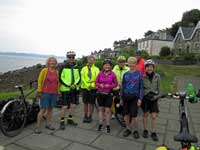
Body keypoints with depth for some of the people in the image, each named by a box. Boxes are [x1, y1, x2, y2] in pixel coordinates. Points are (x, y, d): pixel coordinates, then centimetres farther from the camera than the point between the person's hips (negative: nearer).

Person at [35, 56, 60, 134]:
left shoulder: (56, 72, 8)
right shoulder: (44, 70, -2)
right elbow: (40, 81, -2)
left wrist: (58, 92, 10)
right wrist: (39, 91, -6)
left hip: (54, 93, 4)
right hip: (45, 93, -4)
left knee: (50, 109, 11)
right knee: (43, 109, -4)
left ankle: (48, 124, 24)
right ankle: (37, 126, 6)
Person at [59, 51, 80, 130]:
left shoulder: (76, 67, 10)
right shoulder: (63, 67, -4)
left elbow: (79, 77, 9)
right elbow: (60, 78, -7)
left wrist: (75, 84, -9)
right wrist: (68, 85, -16)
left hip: (74, 89, 5)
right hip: (65, 89, -5)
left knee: (73, 105, 12)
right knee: (64, 106, -1)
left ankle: (70, 119, 29)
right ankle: (62, 122, 14)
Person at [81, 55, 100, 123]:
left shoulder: (96, 69, 3)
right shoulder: (84, 69, 5)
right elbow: (82, 78, -2)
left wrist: (92, 85, -19)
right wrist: (87, 85, -14)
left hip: (93, 88, -1)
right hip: (85, 88, 1)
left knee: (91, 103, 6)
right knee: (85, 103, 10)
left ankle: (90, 116, 19)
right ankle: (86, 116, 23)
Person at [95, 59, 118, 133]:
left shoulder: (113, 74, -8)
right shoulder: (100, 73, -1)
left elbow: (116, 84, -2)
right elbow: (96, 82, 5)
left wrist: (109, 86, -17)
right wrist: (100, 85, -15)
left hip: (108, 94, -2)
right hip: (100, 93, 3)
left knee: (108, 110, 3)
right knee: (100, 109, 12)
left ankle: (108, 125, 18)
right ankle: (100, 124, 26)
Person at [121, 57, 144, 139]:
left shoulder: (139, 73, -3)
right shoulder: (125, 74, 4)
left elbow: (141, 87, -3)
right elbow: (122, 86, 8)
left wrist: (140, 98, -8)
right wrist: (121, 98, 7)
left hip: (134, 97, -3)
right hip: (126, 96, 3)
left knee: (134, 115, -1)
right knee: (126, 114, 11)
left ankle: (136, 130, 21)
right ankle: (128, 129, 29)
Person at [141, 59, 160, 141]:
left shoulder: (157, 76, -3)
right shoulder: (142, 76, -9)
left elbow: (158, 88, 6)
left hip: (153, 98, 1)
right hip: (145, 98, -1)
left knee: (154, 116, 1)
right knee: (145, 115, 12)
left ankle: (153, 133, 18)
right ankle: (145, 130, 29)